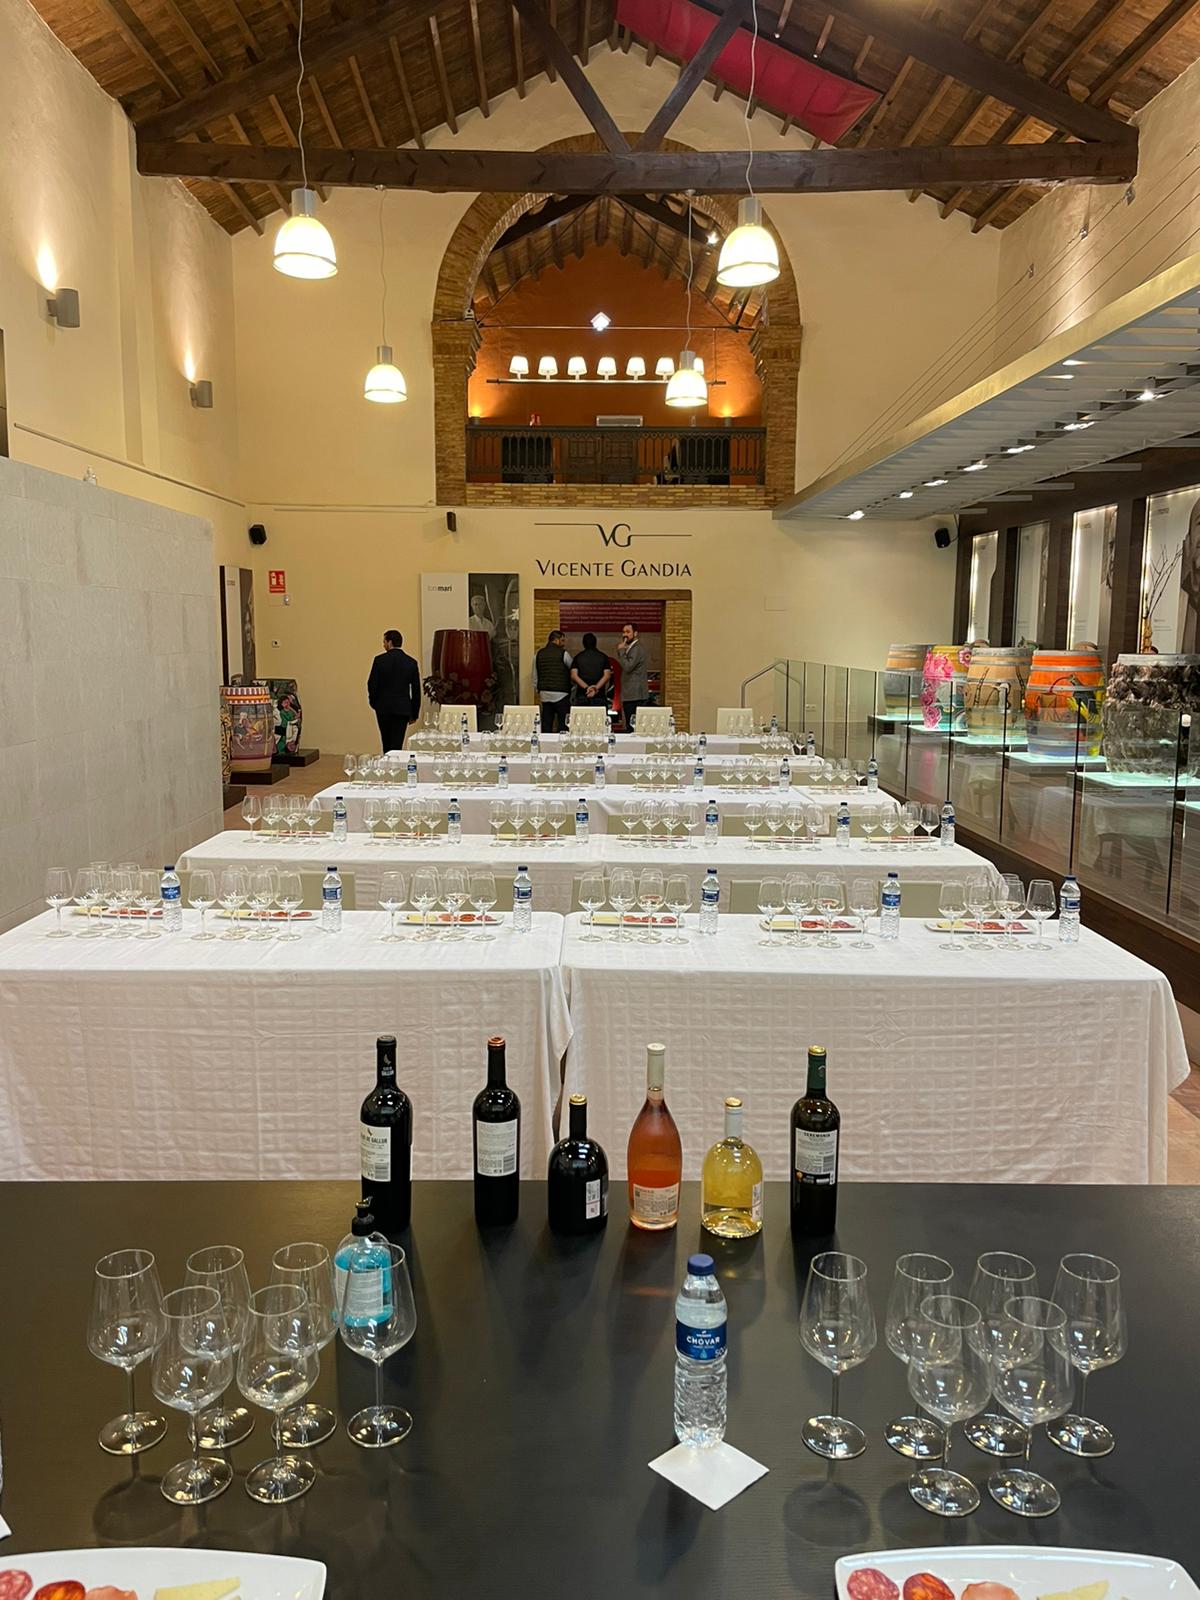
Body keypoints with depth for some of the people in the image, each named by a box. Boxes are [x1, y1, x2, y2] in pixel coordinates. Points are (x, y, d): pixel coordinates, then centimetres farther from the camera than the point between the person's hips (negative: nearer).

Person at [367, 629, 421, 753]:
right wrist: (414, 713, 10)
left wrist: (373, 702, 12)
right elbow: (416, 690, 3)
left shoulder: (380, 660, -5)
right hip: (402, 709, 0)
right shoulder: (411, 662, 1)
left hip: (383, 708, 0)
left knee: (387, 743, 14)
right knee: (397, 744, 0)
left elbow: (372, 684, -5)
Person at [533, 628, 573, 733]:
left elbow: (535, 676, 14)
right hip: (560, 694, -5)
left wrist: (537, 691, 24)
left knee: (546, 724, 6)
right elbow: (572, 668, 7)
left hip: (544, 694, 5)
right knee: (563, 723, -2)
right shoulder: (563, 653, -6)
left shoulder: (539, 654, 9)